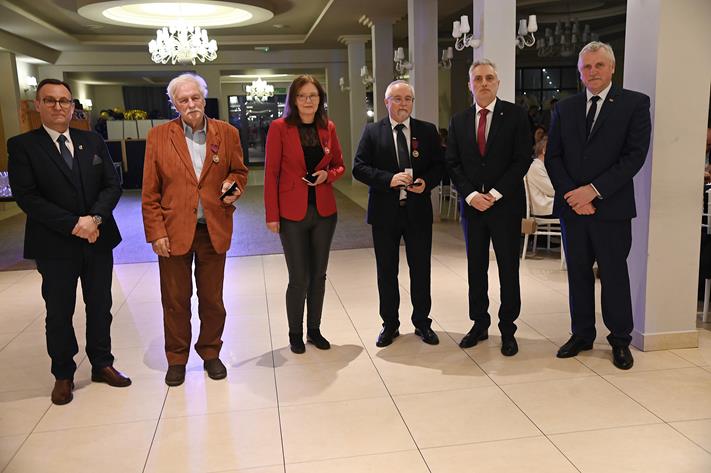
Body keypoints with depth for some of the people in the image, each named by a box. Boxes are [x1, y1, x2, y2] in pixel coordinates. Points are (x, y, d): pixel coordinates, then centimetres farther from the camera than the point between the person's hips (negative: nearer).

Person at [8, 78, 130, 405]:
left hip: (98, 240, 3)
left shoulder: (93, 142, 7)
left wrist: (94, 218, -16)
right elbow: (27, 197, -12)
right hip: (55, 245, -3)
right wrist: (73, 225, -18)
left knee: (100, 307, 13)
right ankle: (63, 375, 26)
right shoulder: (22, 146, -4)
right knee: (59, 313, 10)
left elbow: (112, 185, 1)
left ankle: (102, 364, 30)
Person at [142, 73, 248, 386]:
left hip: (214, 230, 1)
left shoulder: (227, 133, 3)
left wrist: (233, 185, -9)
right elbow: (150, 191, -1)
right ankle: (176, 359, 26)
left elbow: (239, 171, 14)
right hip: (174, 230, -1)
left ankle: (210, 353, 31)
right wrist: (156, 232, -7)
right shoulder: (158, 136, 0)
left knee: (212, 299, 12)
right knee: (175, 300, 9)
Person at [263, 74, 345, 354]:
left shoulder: (328, 128, 5)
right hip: (292, 213, -4)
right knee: (299, 278, 3)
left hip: (324, 211, 4)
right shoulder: (280, 127, -6)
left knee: (318, 275, 12)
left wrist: (327, 175, -8)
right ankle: (295, 334, 21)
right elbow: (271, 173, -7)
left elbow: (339, 165, 15)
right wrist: (271, 215, -11)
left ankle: (314, 330, 28)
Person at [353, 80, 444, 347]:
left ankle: (422, 322, 26)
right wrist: (388, 179, -19)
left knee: (421, 270, 9)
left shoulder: (428, 131, 5)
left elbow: (439, 165, 7)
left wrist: (427, 182, -14)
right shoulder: (372, 132, 1)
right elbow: (359, 167, -6)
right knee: (387, 272, 10)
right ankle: (390, 324, 25)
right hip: (385, 211, -1)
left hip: (418, 210, 1)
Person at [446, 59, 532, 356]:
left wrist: (494, 194, -13)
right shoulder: (459, 121, 9)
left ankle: (507, 329, 16)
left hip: (506, 204, -3)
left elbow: (522, 160, -7)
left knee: (508, 269, 4)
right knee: (476, 268, 10)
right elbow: (453, 164, 6)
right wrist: (471, 195, -9)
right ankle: (479, 324, 23)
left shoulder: (515, 115, -1)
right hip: (472, 205, 3)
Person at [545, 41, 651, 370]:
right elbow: (553, 157, 6)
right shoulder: (565, 109, 10)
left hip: (611, 207, -3)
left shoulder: (635, 104, -1)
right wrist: (572, 195, -8)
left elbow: (635, 155, -9)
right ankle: (582, 334, 24)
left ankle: (620, 340, 20)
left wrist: (593, 190, -16)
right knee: (578, 273, 10)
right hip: (572, 206, 3)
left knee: (614, 275, 5)